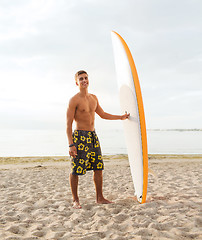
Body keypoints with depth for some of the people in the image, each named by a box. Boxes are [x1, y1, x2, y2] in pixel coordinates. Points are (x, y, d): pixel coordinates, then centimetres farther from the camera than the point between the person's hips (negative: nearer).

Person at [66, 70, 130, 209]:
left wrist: (120, 117, 24)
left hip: (93, 136, 7)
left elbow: (102, 114, 27)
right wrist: (71, 144, -19)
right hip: (80, 136, -7)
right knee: (76, 171, -1)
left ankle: (100, 198, 21)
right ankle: (75, 200, 14)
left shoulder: (94, 98, 13)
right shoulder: (74, 100, -9)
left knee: (98, 168, 9)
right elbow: (69, 124, -12)